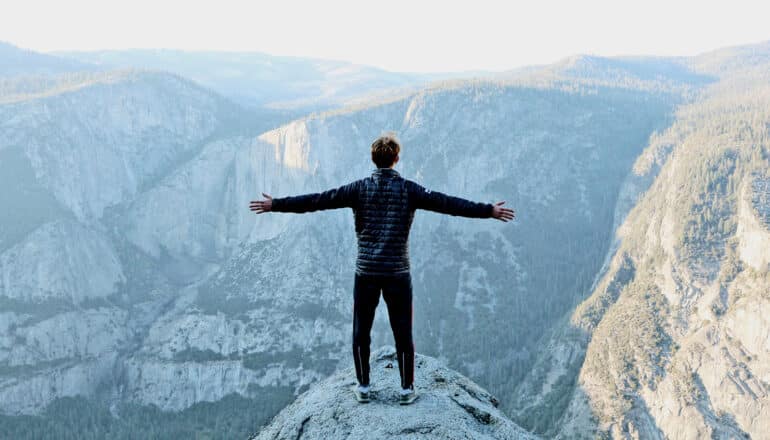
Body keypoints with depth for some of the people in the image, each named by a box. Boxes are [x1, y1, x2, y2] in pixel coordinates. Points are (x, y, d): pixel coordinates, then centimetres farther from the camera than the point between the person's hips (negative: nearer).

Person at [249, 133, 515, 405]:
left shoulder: (359, 189, -3)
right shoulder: (408, 189, -4)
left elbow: (317, 201, -5)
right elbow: (447, 203, -6)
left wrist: (276, 205, 1)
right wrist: (489, 211, 0)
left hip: (366, 272, 1)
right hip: (398, 273, 0)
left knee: (361, 332, 14)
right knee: (403, 334, 9)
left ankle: (363, 387, 20)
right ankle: (407, 390, 16)